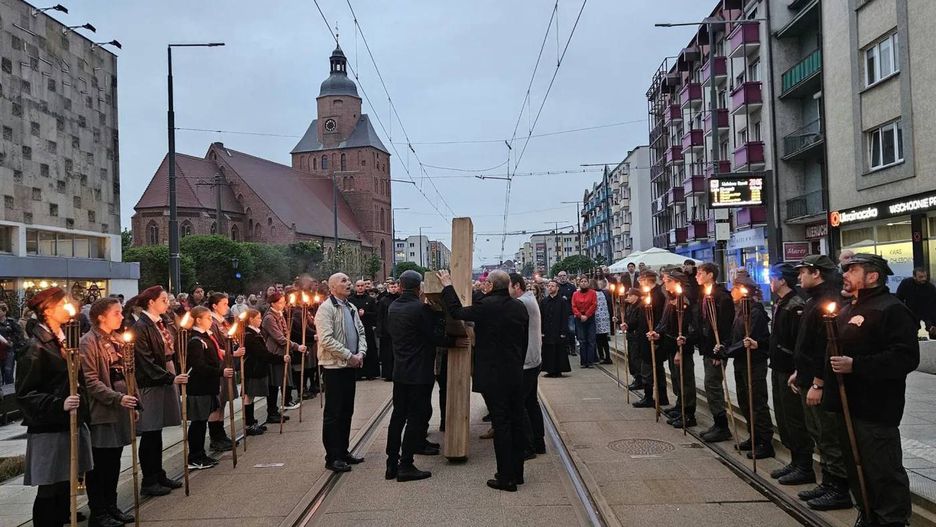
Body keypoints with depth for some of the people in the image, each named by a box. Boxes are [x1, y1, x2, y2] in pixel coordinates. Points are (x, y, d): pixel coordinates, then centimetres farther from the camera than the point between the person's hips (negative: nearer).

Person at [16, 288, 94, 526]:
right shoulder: (35, 348, -12)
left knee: (65, 485, 11)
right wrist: (59, 404, -28)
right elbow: (25, 394, -16)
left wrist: (82, 411, 16)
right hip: (49, 430, -7)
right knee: (49, 490, 0)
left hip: (71, 424, 7)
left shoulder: (63, 340, 13)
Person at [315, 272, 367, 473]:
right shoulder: (326, 308, -13)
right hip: (334, 366, -8)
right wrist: (349, 356, -18)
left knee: (347, 411, 14)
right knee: (333, 413, -2)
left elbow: (360, 332, 17)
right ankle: (332, 457, 5)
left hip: (350, 366, 8)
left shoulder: (351, 308, 14)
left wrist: (361, 353, -1)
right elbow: (326, 340, -21)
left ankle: (343, 451, 25)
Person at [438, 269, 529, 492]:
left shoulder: (486, 306, -16)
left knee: (501, 424, -2)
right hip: (516, 374, 6)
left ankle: (506, 477, 4)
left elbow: (457, 312, -5)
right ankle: (516, 472, 24)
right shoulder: (520, 307, 4)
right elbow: (524, 341, 12)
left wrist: (447, 286, 8)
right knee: (516, 422, 13)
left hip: (493, 376, -6)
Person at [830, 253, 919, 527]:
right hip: (847, 404, 10)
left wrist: (855, 365, -25)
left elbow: (905, 358, -23)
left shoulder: (891, 309, -12)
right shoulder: (848, 310, 18)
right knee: (855, 467, 17)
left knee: (883, 472, -3)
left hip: (875, 409, -10)